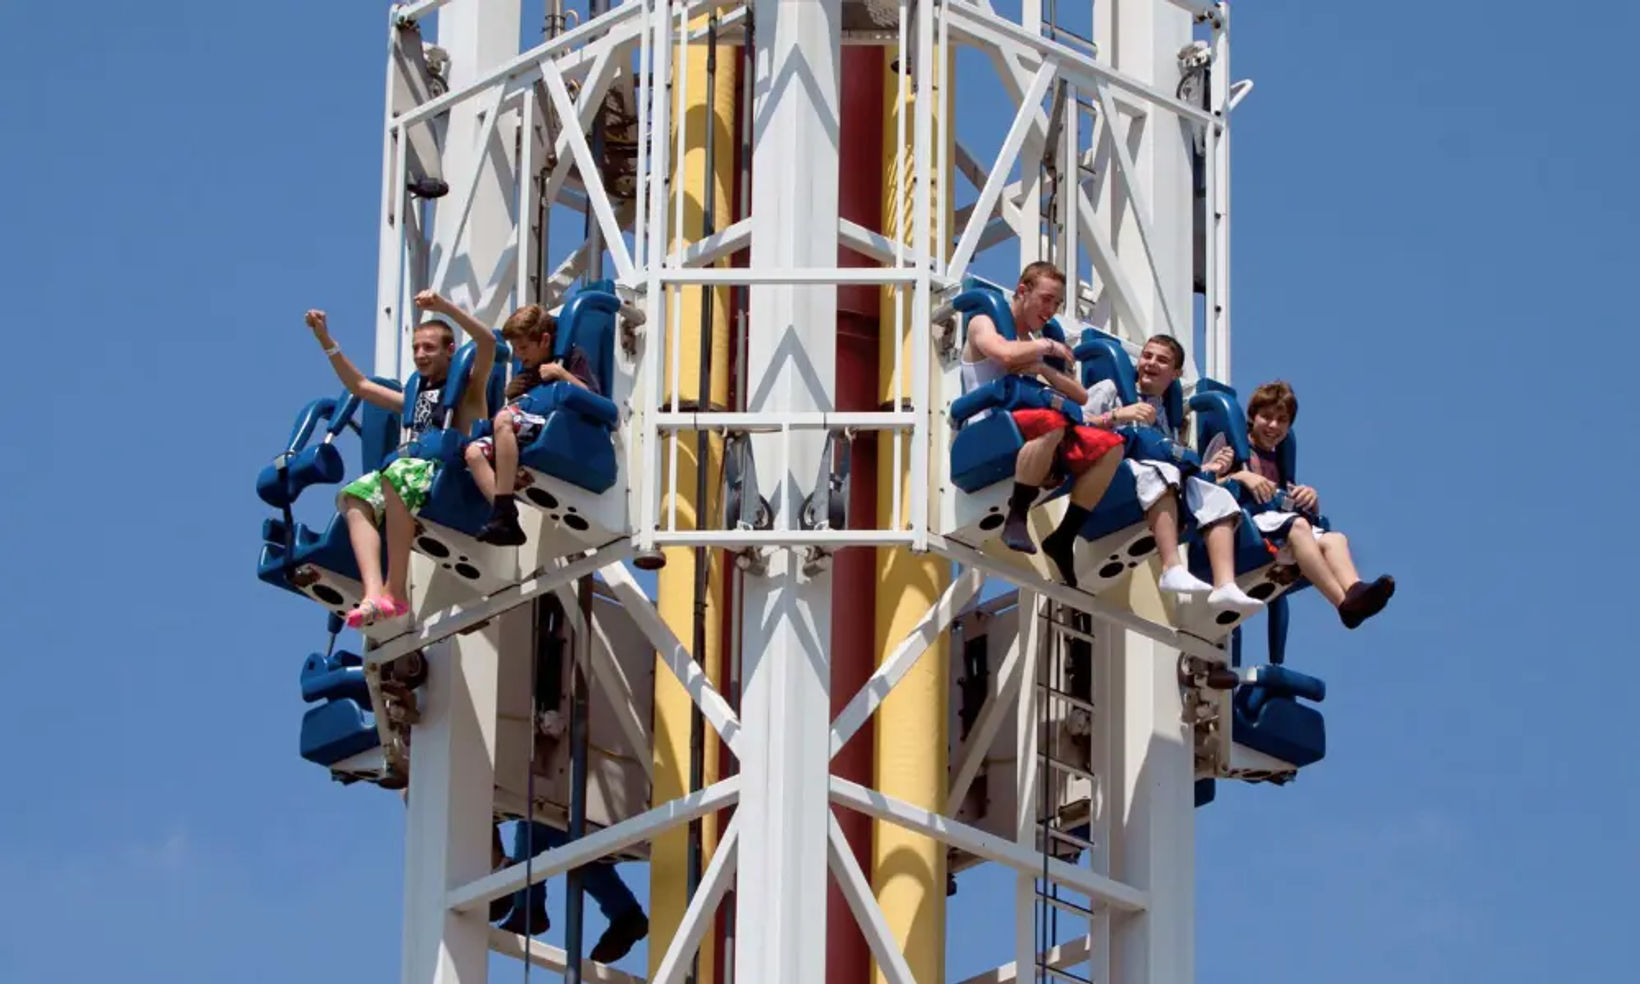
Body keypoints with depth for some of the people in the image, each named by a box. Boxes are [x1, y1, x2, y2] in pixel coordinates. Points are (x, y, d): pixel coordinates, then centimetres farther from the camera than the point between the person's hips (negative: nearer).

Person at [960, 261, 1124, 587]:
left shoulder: (1036, 344, 27)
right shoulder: (983, 324, 6)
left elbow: (1081, 397, 20)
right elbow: (1006, 354, -20)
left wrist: (1045, 370, 3)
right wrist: (1048, 346, -2)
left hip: (1029, 437, 8)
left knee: (1110, 447, -13)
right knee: (1052, 421, -39)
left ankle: (1064, 538, -12)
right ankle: (1016, 518, -29)